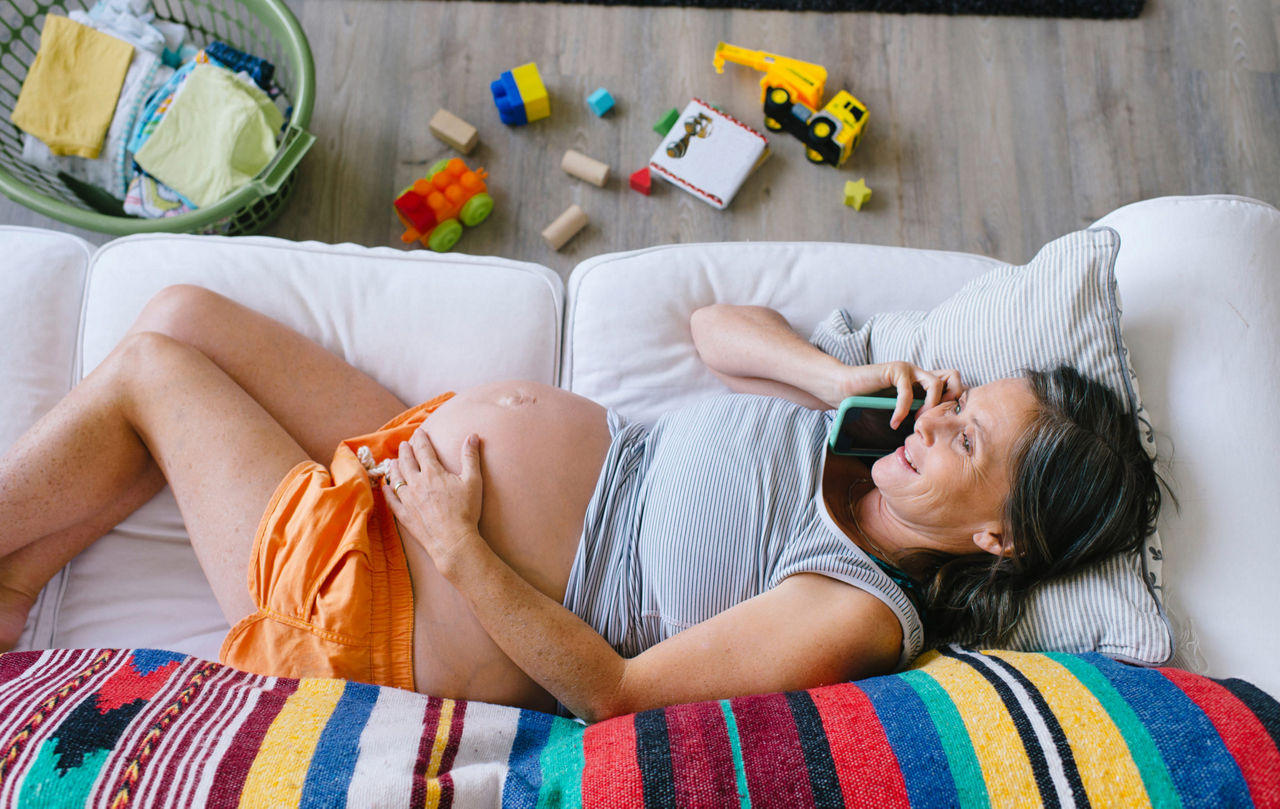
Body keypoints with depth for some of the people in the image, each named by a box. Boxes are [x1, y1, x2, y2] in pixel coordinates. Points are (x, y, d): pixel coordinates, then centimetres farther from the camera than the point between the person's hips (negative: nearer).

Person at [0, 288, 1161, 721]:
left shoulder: (858, 613, -21)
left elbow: (612, 688, -22)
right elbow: (714, 323, 8)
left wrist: (457, 547, -22)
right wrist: (843, 374, -8)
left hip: (408, 612, -7)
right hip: (435, 466, 8)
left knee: (146, 368, 2)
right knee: (183, 314, 9)